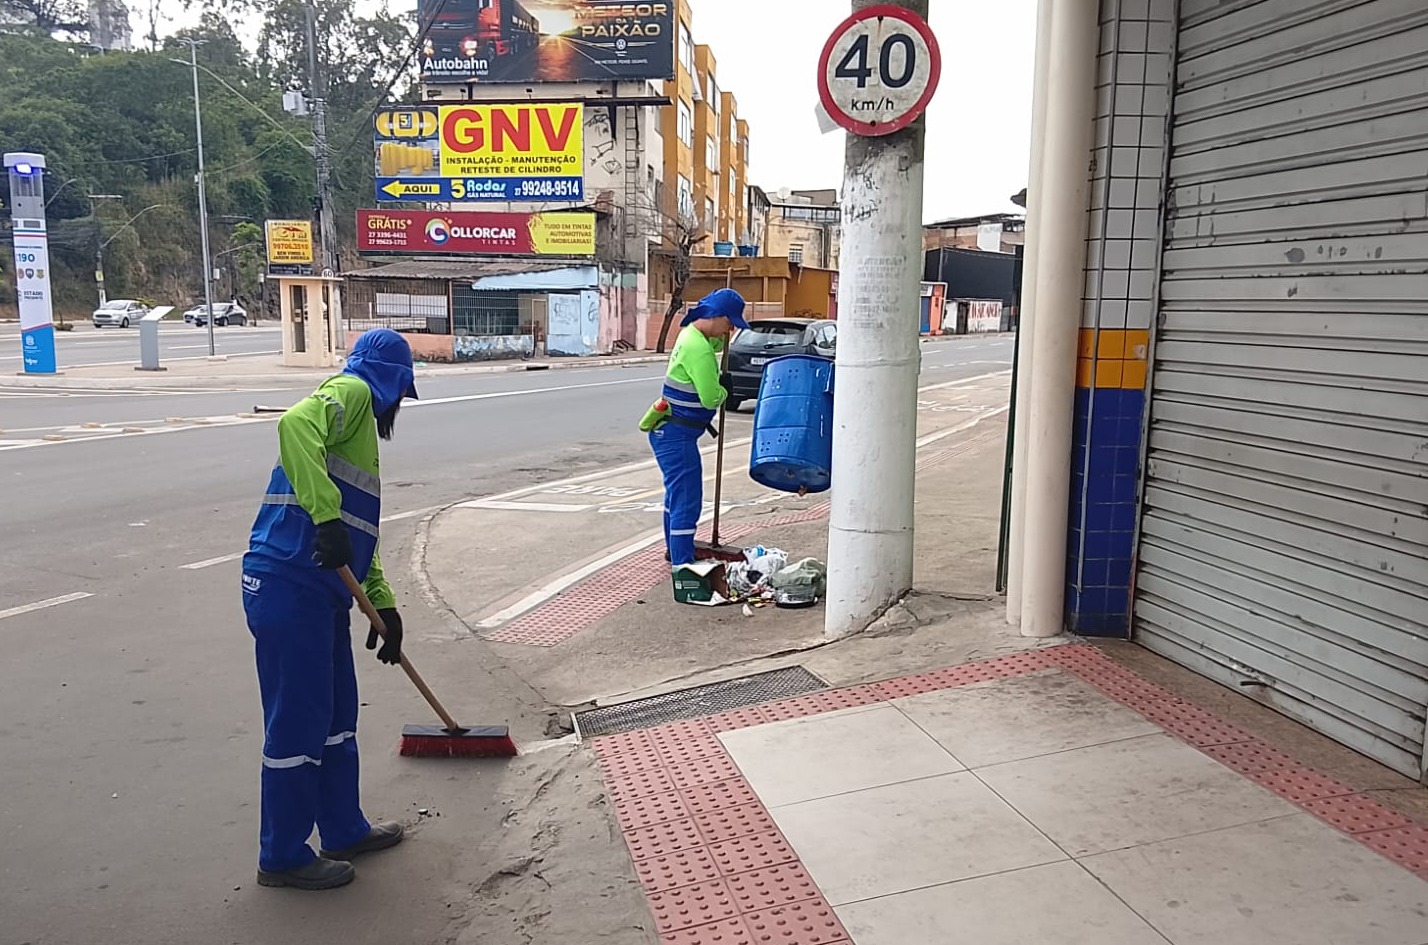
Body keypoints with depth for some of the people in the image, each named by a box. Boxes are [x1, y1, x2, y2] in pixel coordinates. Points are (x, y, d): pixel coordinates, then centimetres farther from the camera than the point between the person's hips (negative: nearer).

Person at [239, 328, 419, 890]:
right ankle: (283, 857, 18)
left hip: (322, 591, 10)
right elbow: (295, 425, -27)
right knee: (297, 724, 2)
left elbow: (362, 535, 25)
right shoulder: (351, 392, -3)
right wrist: (327, 517, -33)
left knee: (336, 715, 19)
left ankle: (345, 831, 33)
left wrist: (385, 606, 24)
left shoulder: (359, 424, 24)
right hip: (290, 586, -10)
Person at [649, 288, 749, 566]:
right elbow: (710, 398, -21)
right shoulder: (698, 348, -23)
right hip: (676, 435, -11)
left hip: (671, 431, 11)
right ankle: (682, 565, -8)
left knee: (677, 493, 24)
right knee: (686, 502, -10)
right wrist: (725, 387, -1)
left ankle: (675, 550, 41)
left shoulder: (691, 334, 9)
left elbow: (716, 344, 34)